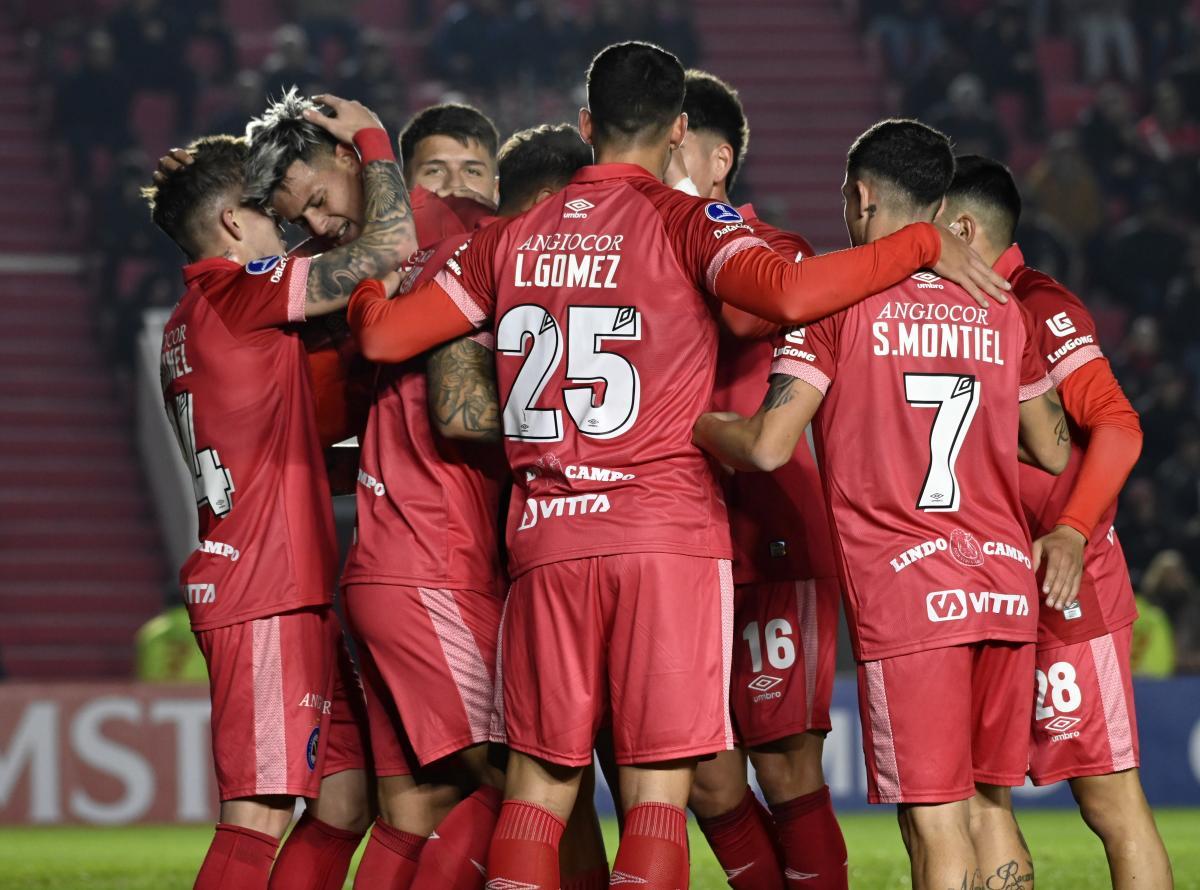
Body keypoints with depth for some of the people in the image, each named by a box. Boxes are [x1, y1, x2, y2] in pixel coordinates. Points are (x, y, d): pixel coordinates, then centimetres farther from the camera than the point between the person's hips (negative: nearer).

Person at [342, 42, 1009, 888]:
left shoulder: (512, 239, 10)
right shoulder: (686, 222, -3)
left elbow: (384, 334, 13)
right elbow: (789, 292, -20)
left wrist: (366, 289, 35)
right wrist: (924, 244, -10)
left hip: (546, 539, 4)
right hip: (669, 536, -4)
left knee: (538, 787, 10)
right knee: (657, 790, -3)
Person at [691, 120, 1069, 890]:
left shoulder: (839, 301, -4)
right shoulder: (1001, 311, 11)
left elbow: (768, 448, -9)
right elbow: (1055, 452, 18)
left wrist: (699, 426, 10)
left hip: (904, 595, -5)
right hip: (1007, 587, 5)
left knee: (936, 825, -5)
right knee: (989, 805, 15)